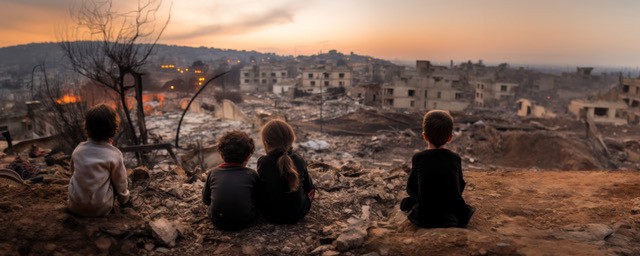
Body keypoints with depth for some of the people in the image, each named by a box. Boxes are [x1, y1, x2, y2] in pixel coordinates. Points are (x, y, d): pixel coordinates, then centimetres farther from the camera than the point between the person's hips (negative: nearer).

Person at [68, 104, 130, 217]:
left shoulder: (78, 149, -1)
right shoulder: (114, 154, -13)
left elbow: (73, 170, 16)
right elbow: (121, 183, -3)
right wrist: (124, 199, 16)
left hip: (75, 207, 4)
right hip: (99, 209, -3)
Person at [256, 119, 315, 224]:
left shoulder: (262, 162, -18)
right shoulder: (299, 161, -13)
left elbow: (258, 190, -4)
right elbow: (308, 188, -1)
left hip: (270, 216, 1)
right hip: (298, 214, 0)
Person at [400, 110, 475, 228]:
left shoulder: (418, 158, -8)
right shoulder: (455, 158, -4)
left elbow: (410, 188, 2)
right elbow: (460, 186, 8)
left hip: (424, 219, 0)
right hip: (453, 218, 1)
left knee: (408, 201, 29)